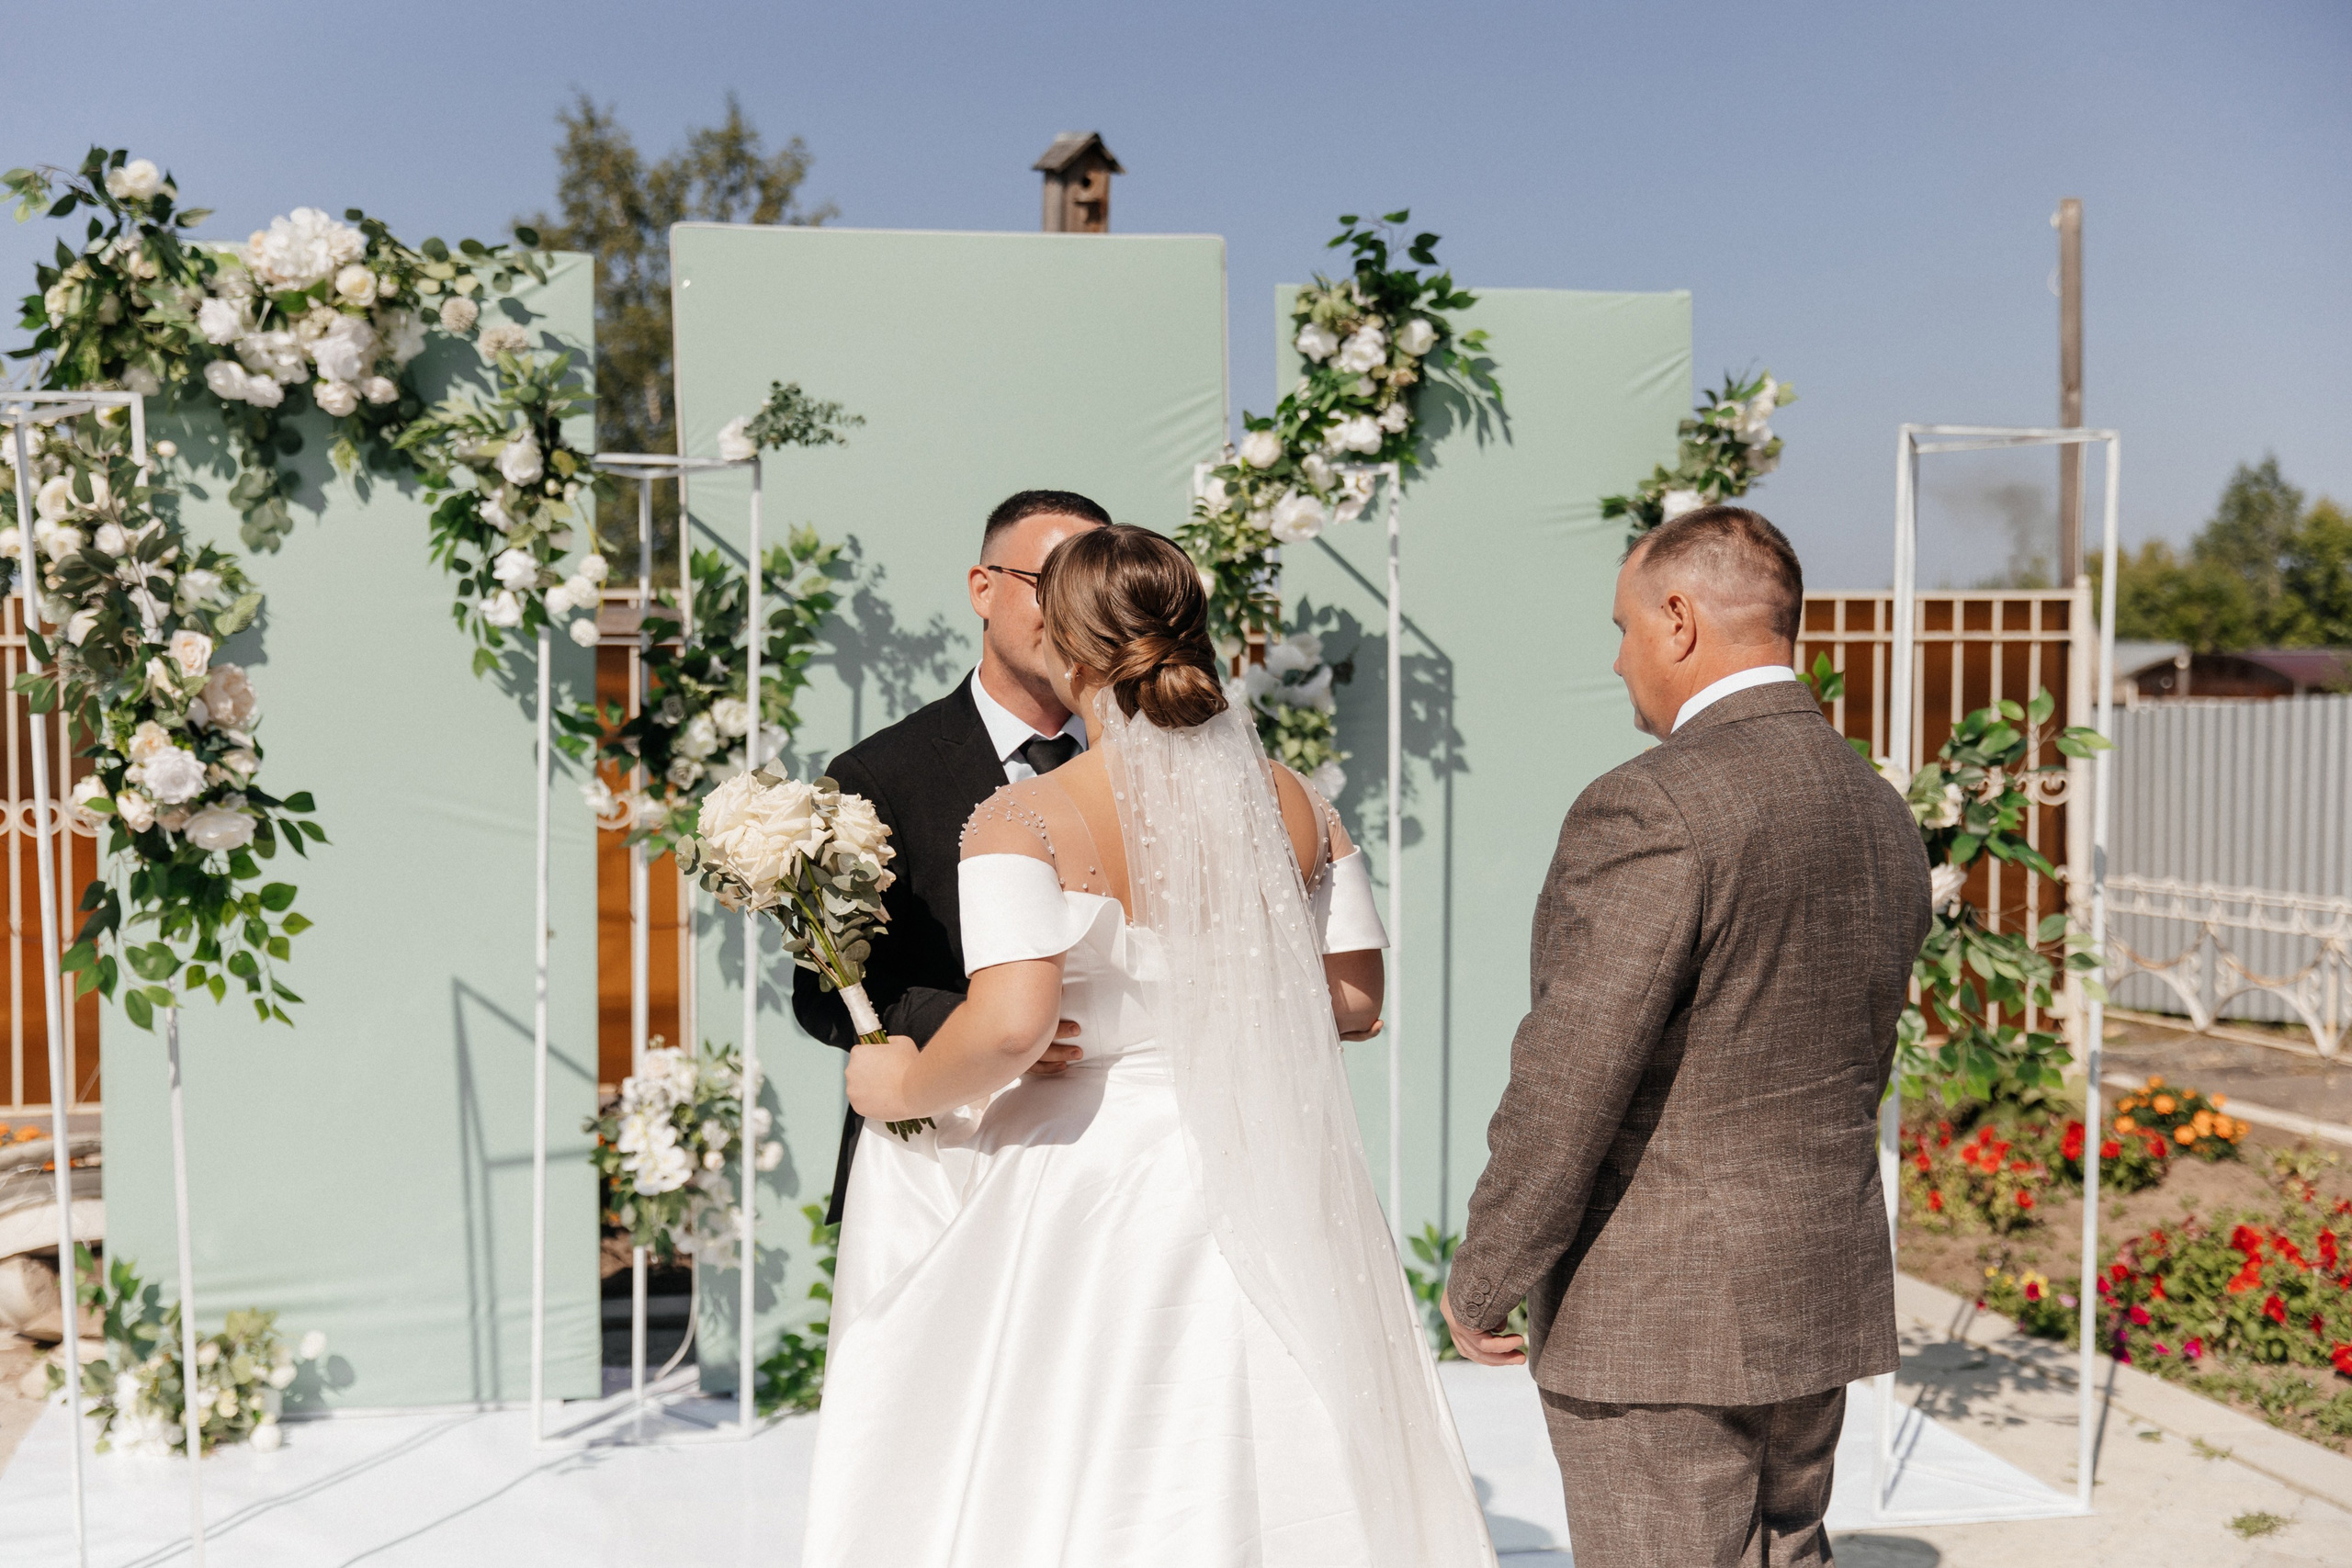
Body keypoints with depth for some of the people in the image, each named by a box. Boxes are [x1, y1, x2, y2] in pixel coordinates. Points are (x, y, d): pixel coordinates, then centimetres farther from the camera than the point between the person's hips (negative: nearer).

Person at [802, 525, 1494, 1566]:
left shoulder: (1021, 821, -13)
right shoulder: (1293, 804, 1)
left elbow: (1012, 1023, -25)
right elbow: (1356, 1001, 5)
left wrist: (902, 1085, -7)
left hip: (1095, 1171, -4)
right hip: (1267, 1180, 4)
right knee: (1269, 1478, 17)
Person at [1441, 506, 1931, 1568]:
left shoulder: (1651, 810, -20)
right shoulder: (1883, 817, 7)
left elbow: (1568, 1083, -21)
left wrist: (1482, 1277, -9)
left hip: (1657, 1319, -8)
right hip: (1823, 1300, 9)